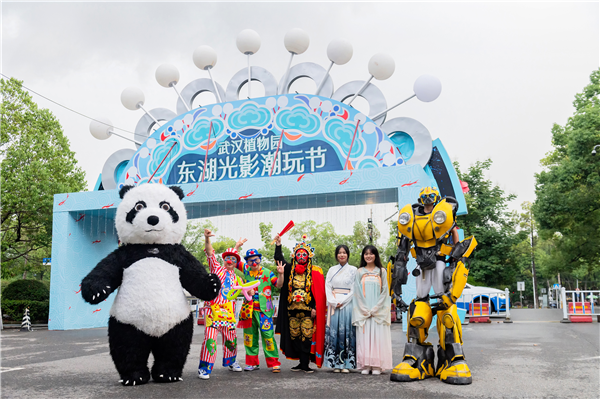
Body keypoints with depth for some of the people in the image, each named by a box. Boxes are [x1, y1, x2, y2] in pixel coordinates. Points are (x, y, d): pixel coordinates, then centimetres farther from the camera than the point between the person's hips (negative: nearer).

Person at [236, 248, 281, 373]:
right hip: (249, 310, 4)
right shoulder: (246, 269, 10)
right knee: (250, 336, 9)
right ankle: (252, 363, 20)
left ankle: (274, 363, -3)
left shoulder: (267, 273, -1)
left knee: (268, 335, -10)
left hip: (264, 310, -4)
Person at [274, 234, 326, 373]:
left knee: (306, 336, -7)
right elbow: (279, 260, 4)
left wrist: (314, 308, -11)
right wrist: (278, 245, -8)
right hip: (292, 309, 4)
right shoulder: (290, 269, 11)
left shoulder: (314, 272, 0)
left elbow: (318, 292, -4)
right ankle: (302, 363, 15)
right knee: (295, 336, 6)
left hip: (307, 310, -4)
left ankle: (305, 364, -3)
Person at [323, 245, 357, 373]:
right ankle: (335, 363, 3)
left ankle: (346, 363, -1)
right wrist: (334, 302, -7)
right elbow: (327, 287, 7)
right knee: (334, 332, -2)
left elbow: (354, 290, -1)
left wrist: (342, 302, -10)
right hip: (334, 305, 2)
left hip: (347, 304, -2)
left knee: (347, 332, -5)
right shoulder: (332, 270, 13)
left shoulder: (353, 270, 5)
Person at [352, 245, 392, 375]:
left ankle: (377, 365, 0)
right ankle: (365, 365, 2)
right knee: (364, 336, -2)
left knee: (378, 337, -4)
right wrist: (365, 310, -7)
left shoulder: (382, 271, 6)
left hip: (378, 310, -1)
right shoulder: (360, 272, 9)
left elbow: (385, 291, 1)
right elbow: (358, 292, 4)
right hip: (363, 311, 1)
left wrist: (375, 309, -8)